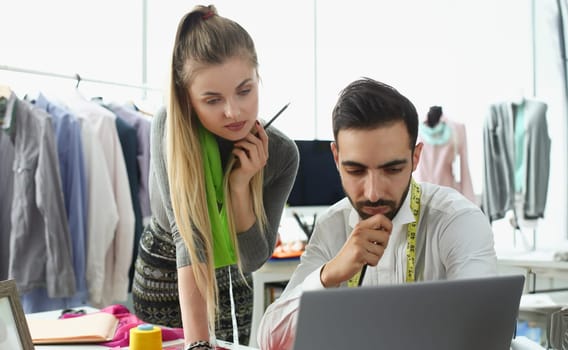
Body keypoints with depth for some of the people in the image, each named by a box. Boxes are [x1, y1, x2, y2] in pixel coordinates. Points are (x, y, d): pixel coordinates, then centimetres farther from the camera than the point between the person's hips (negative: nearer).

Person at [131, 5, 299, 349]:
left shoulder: (282, 153, -20)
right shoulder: (170, 127, -27)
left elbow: (254, 258, -15)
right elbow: (187, 235, -35)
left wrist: (240, 185, -29)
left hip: (230, 282, 2)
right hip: (163, 275, -2)